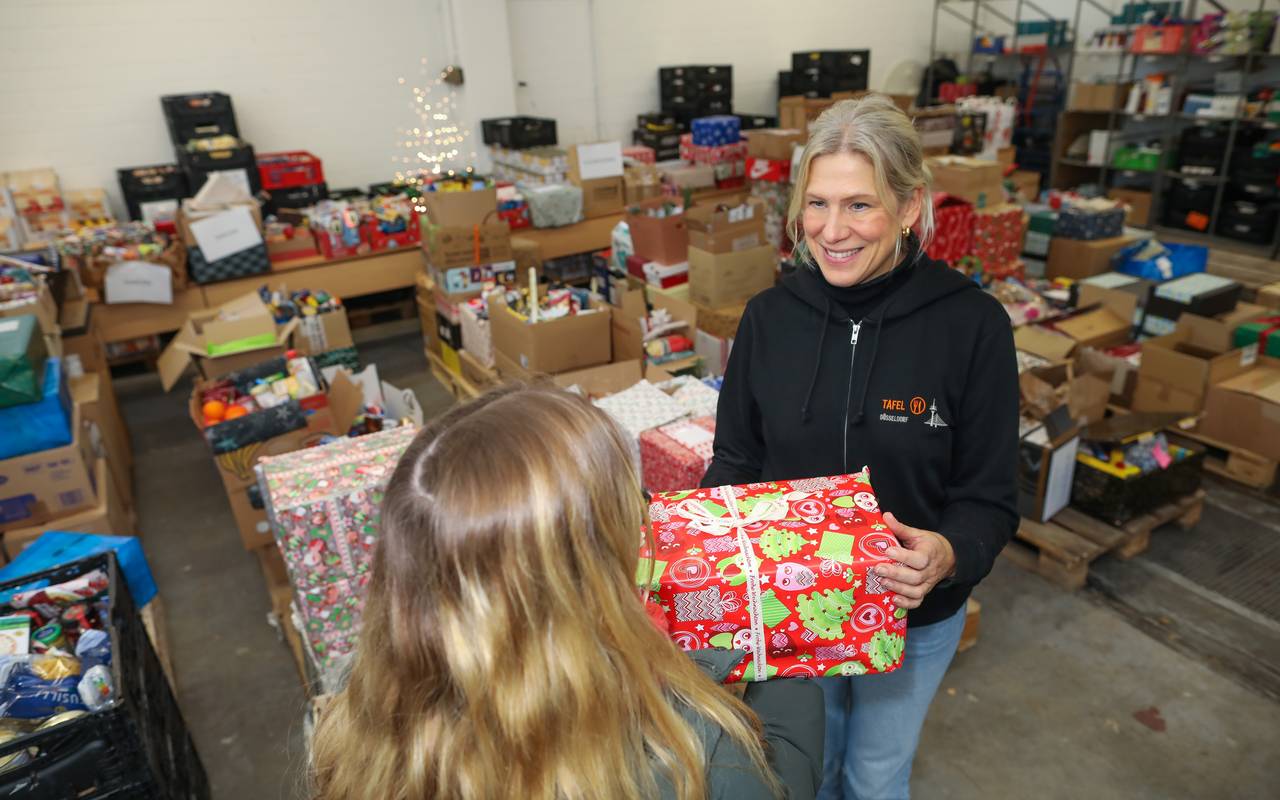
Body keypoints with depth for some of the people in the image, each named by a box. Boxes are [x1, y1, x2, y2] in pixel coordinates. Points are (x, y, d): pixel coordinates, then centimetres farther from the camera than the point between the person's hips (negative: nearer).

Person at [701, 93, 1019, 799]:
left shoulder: (971, 324, -18)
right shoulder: (770, 315, -11)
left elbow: (990, 498, -13)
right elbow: (736, 459, -1)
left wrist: (949, 556, -33)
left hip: (912, 617, -1)